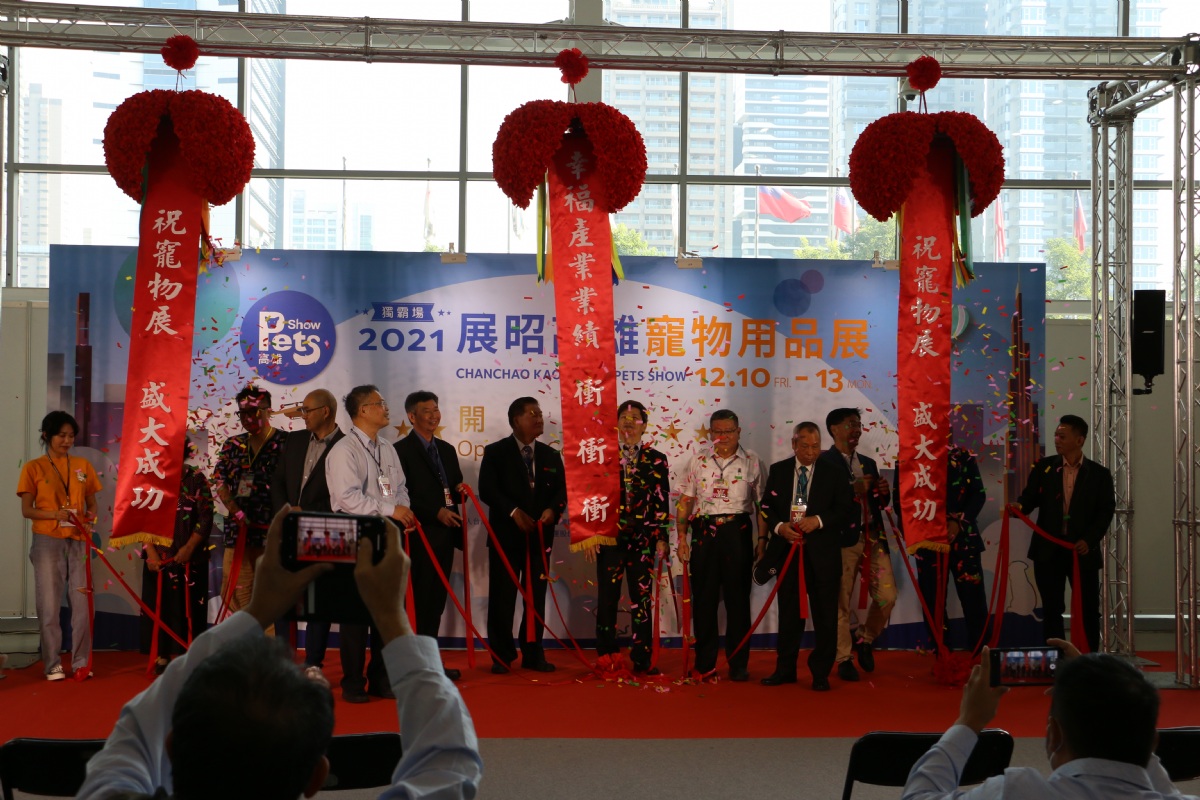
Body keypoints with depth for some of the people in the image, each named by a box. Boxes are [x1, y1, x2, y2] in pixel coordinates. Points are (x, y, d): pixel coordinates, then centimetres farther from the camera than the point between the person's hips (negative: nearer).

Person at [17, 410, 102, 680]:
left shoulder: (83, 465, 10)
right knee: (49, 604, -1)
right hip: (48, 541, -3)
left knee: (82, 602, 0)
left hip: (78, 541, 3)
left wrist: (90, 518, -11)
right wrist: (56, 514, -19)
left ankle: (81, 663, 7)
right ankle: (52, 665, 5)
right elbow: (26, 510, -2)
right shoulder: (33, 467, 1)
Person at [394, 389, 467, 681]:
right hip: (421, 534, -7)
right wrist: (435, 512, -18)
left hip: (446, 532, 8)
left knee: (437, 599, 10)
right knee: (421, 599, -6)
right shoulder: (402, 450, -6)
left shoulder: (446, 449, 18)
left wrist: (460, 489, 1)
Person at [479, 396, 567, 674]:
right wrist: (514, 511, -19)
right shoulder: (496, 452, 0)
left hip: (540, 535, 4)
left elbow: (561, 490, 8)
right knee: (502, 595, 0)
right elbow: (487, 489, -9)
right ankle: (501, 655, 7)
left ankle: (533, 654, 13)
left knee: (536, 595, 6)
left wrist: (552, 509, -13)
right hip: (506, 534, -4)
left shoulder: (551, 455, 13)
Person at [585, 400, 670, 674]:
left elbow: (662, 502, 5)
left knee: (642, 600, 4)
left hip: (643, 538, 1)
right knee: (607, 599, 3)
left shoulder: (656, 460, 7)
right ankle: (606, 658, 13)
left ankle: (642, 659, 12)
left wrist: (662, 538, -1)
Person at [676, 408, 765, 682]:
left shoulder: (751, 461, 5)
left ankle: (738, 664, 11)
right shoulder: (698, 462, 8)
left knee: (738, 598, 2)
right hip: (704, 533, 1)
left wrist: (762, 539, -1)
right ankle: (704, 664, 14)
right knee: (703, 598, 4)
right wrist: (682, 537, -2)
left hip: (738, 533, -1)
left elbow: (761, 503, 5)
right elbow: (685, 501, 6)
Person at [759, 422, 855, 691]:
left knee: (824, 614, 2)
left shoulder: (832, 472, 3)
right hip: (787, 550, 2)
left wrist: (818, 521, -15)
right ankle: (785, 669, 18)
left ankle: (821, 673, 10)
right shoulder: (778, 470, 8)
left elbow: (846, 508, -2)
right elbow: (766, 507, 8)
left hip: (822, 553, -1)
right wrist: (779, 526, -11)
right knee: (789, 612, 9)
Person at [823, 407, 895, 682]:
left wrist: (884, 493, 0)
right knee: (841, 601, 1)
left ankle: (865, 640, 24)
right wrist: (852, 490, -22)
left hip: (873, 538, 6)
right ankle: (844, 659, 13)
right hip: (843, 539, -6)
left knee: (887, 596, 1)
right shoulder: (824, 462, -4)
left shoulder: (868, 463, 19)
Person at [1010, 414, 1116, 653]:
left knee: (1088, 609, 4)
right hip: (1048, 550, 1)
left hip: (1083, 551, -1)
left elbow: (1106, 511, -3)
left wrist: (1089, 540, -15)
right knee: (1051, 608, 7)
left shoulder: (1099, 474, 0)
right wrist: (1019, 506, -21)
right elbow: (1031, 497, 2)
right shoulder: (1044, 467, 4)